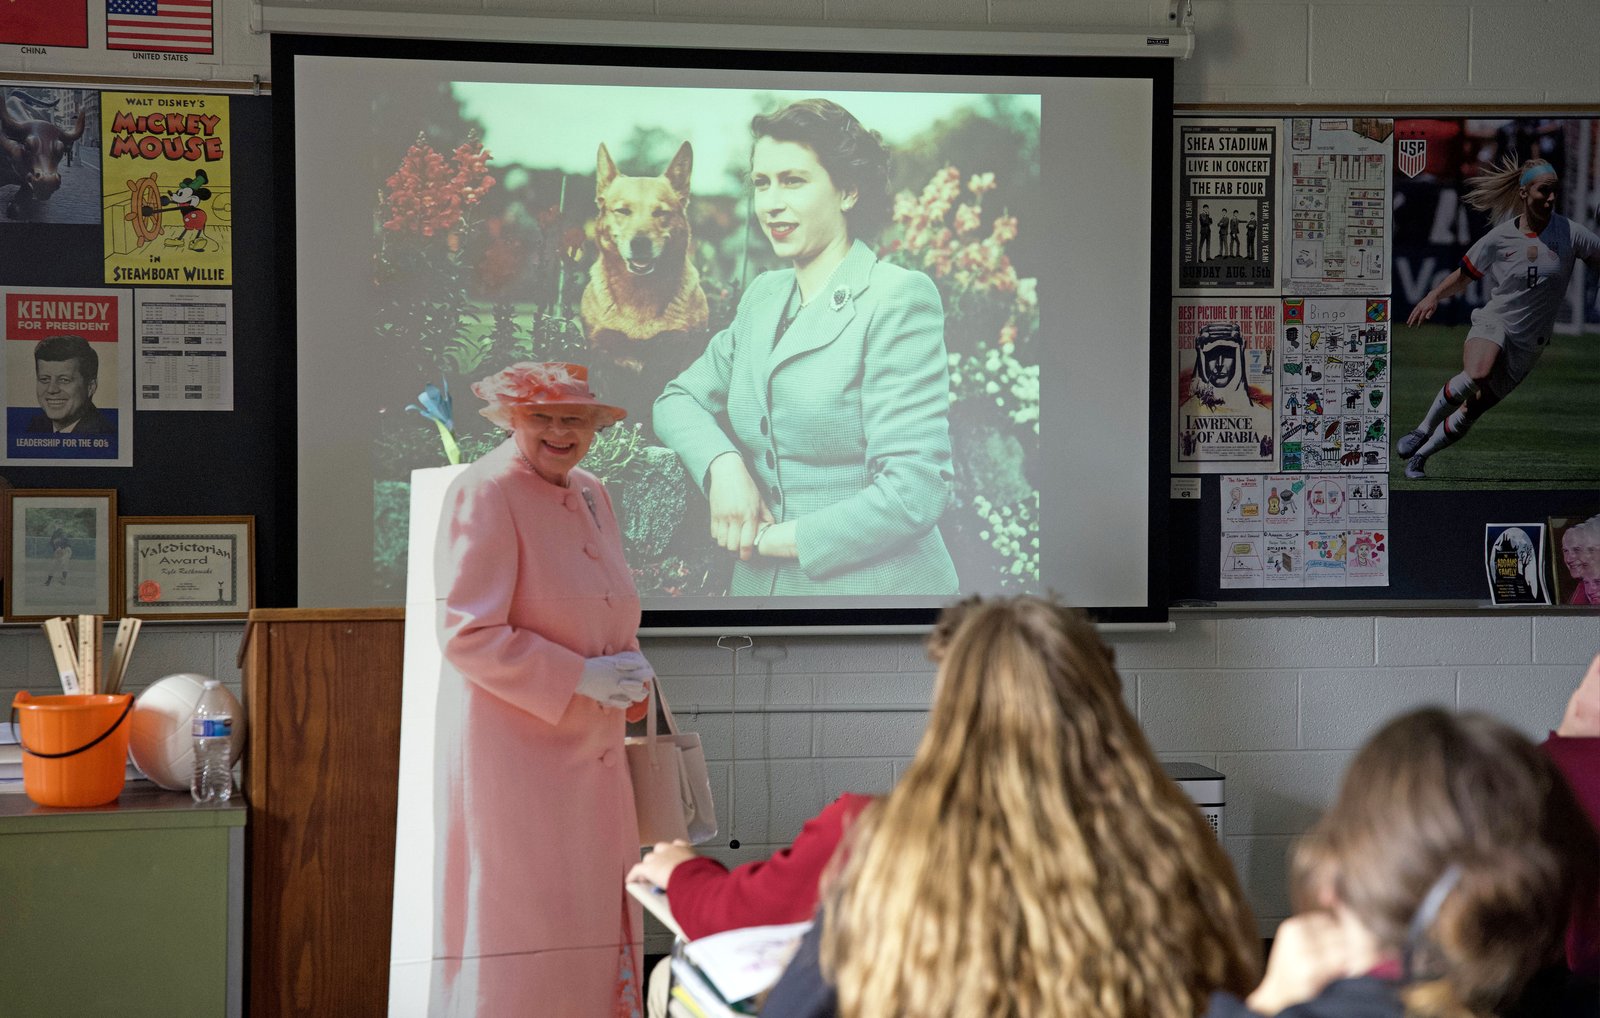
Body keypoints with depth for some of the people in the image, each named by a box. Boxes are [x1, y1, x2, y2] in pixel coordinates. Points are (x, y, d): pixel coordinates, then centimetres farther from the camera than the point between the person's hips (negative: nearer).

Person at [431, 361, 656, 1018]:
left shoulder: (591, 495, 12)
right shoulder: (484, 493, -13)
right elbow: (468, 636, -18)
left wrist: (627, 669, 5)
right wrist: (581, 677, -18)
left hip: (590, 751, 8)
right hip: (511, 748, -8)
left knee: (599, 918, 12)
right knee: (520, 932, -4)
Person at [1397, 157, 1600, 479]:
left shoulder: (1571, 233, -3)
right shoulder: (1499, 238, -1)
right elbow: (1462, 277, 10)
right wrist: (1433, 296, -7)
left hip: (1528, 344, 1)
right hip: (1493, 323, -1)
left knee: (1473, 410, -2)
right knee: (1476, 374, -35)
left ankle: (1420, 454, 20)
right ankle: (1422, 430, -15)